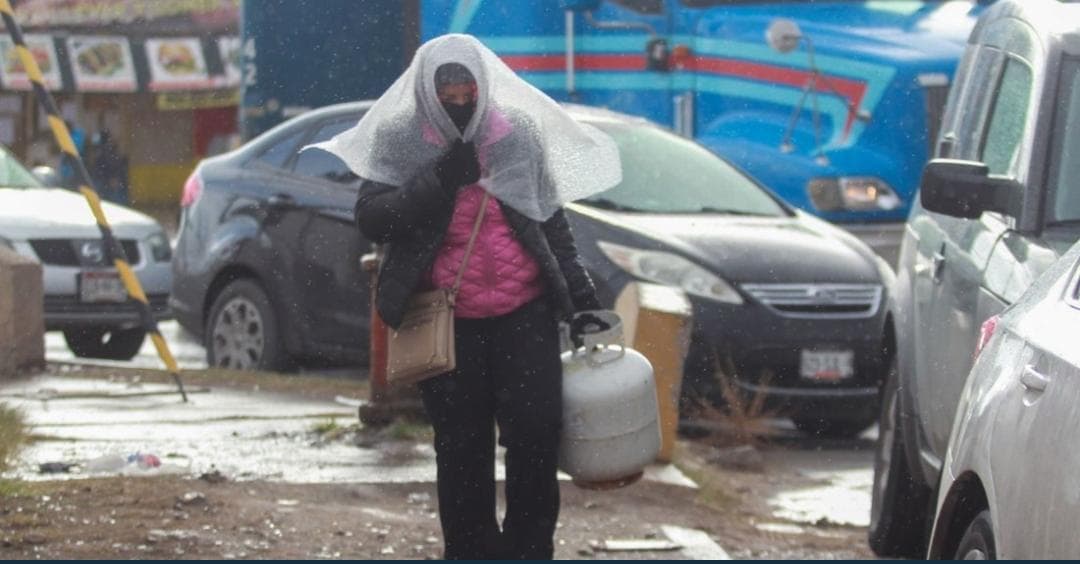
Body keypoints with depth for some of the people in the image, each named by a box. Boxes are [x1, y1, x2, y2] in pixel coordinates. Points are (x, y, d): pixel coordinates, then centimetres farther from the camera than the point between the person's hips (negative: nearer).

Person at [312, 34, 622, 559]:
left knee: (535, 428, -9)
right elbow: (371, 219, -9)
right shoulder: (400, 142, -1)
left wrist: (578, 290, 12)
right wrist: (438, 183, -19)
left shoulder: (518, 135, 6)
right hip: (446, 319, -1)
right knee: (461, 446, 1)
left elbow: (551, 219, 15)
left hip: (525, 309, 1)